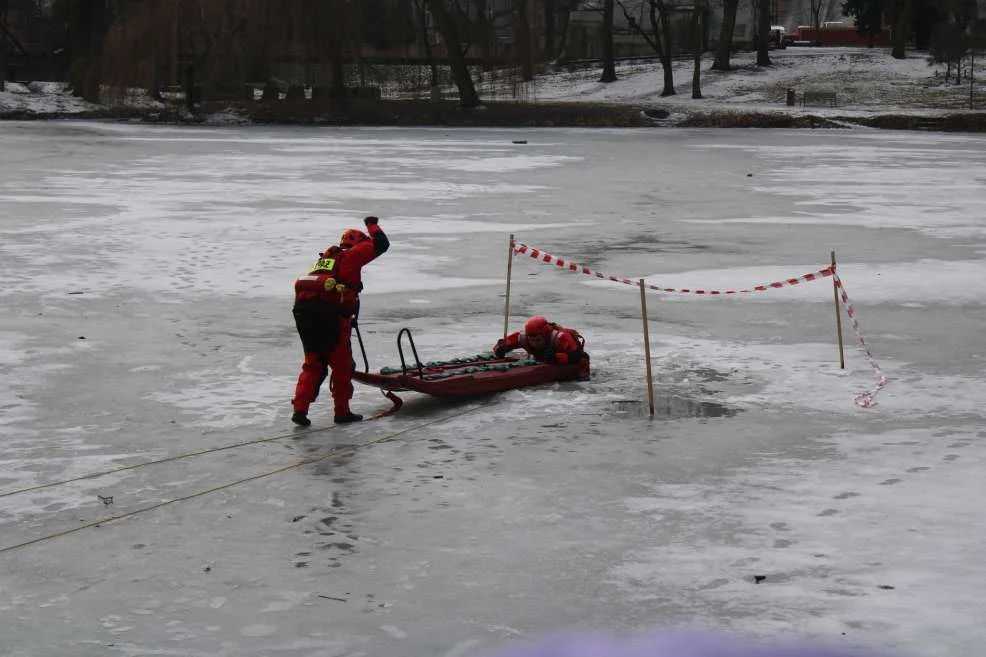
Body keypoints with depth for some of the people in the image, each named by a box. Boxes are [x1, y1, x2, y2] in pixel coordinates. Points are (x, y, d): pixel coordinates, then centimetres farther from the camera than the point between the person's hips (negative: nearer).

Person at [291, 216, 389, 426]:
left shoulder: (325, 257, 29)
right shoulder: (351, 255, 9)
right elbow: (380, 244, 5)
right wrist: (373, 226, 24)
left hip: (302, 307, 7)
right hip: (329, 314, -6)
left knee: (313, 363, 15)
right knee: (342, 364, 8)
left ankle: (300, 409, 4)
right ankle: (342, 411, 14)